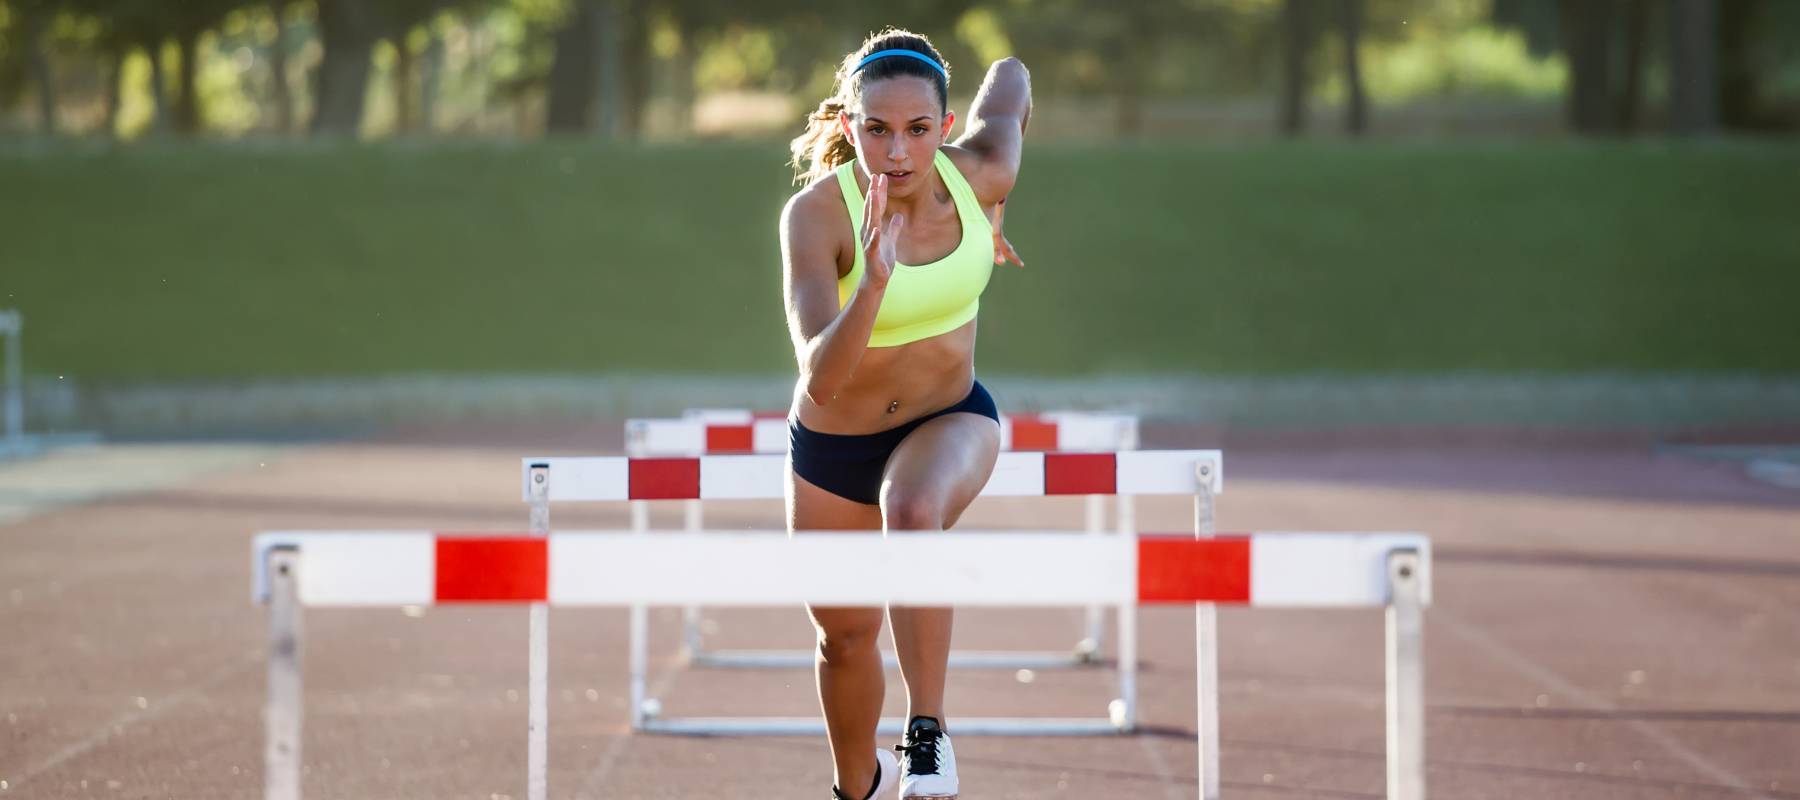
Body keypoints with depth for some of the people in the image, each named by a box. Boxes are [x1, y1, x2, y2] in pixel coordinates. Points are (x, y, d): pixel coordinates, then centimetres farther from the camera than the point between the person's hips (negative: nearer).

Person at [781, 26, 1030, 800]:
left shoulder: (980, 175, -20)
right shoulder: (815, 213, -29)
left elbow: (1011, 75, 4)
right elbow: (821, 379, -38)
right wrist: (875, 281, -54)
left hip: (951, 420, 0)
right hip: (832, 443, 0)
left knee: (914, 513, -36)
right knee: (844, 635, 16)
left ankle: (928, 730, -21)